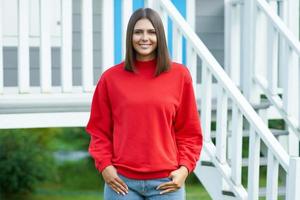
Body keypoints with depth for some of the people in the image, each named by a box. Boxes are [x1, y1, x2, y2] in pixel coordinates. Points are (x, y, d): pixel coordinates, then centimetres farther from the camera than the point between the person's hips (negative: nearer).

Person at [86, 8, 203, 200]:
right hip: (122, 180, 0)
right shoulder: (111, 78, 2)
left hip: (166, 181, 0)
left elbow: (189, 131, 5)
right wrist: (104, 165, -5)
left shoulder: (180, 75, 2)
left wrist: (184, 168, -5)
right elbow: (100, 130, 7)